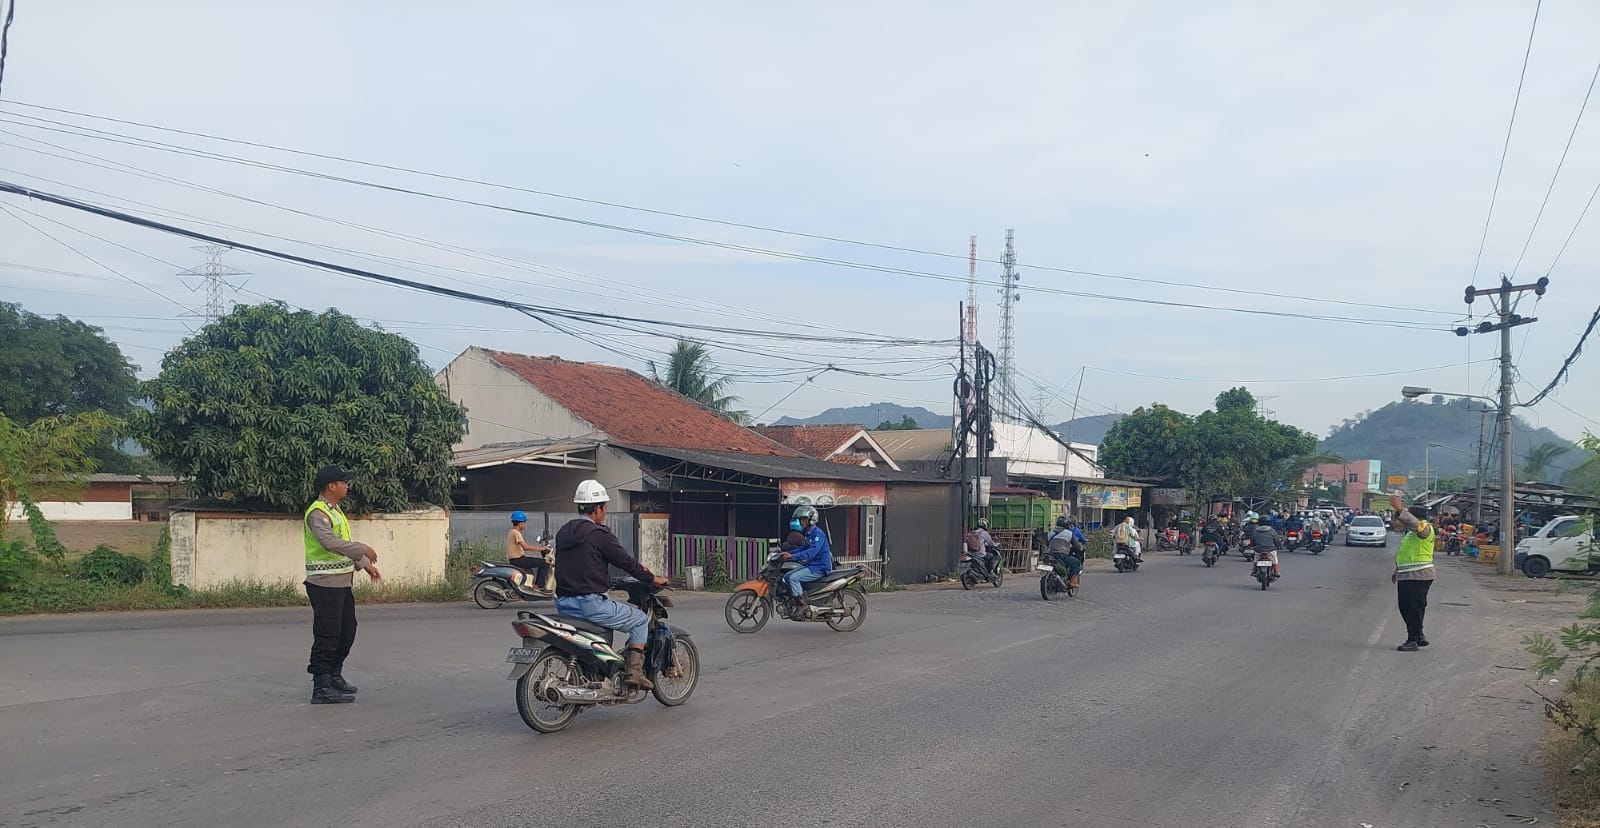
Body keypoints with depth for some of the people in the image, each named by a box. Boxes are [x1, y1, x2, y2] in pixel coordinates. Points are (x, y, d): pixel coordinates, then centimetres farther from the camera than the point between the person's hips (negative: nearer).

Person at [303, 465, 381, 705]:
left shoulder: (335, 511, 17)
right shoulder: (317, 513, -15)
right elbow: (329, 542, -31)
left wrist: (364, 564, 20)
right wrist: (363, 549, -28)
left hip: (342, 583, 10)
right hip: (325, 584, -10)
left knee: (347, 632, 17)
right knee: (327, 637, -6)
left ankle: (334, 676, 30)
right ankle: (321, 688, -1)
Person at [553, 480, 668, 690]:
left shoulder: (563, 533, 13)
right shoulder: (599, 534, -11)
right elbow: (625, 561, -7)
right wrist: (653, 578, 8)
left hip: (564, 604, 8)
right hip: (590, 602, -8)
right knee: (640, 620, 7)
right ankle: (633, 671, -3)